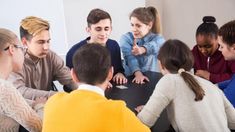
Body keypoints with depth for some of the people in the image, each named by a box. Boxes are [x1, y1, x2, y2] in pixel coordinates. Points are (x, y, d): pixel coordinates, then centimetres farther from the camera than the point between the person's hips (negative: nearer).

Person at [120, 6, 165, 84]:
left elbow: (153, 46, -25)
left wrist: (142, 49, -45)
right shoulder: (126, 38, 0)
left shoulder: (157, 38, -2)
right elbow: (130, 57, -16)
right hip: (131, 78, 1)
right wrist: (138, 74, -32)